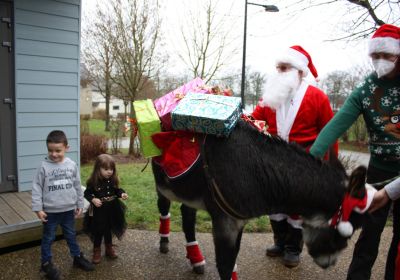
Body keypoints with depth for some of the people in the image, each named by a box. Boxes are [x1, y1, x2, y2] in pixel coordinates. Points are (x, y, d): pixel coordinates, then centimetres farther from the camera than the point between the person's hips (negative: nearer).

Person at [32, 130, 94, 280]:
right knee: (48, 238, 13)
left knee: (71, 235, 19)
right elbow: (37, 188, -8)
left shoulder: (72, 165, -4)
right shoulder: (44, 167, -12)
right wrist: (38, 208, -11)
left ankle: (78, 257, 35)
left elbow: (78, 186, 4)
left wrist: (79, 204, 8)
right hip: (50, 211, -2)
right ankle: (46, 263, 31)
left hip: (68, 209, 2)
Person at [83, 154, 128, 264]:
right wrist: (93, 199, -25)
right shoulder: (93, 181, -17)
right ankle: (97, 251, 25)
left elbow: (117, 190, 6)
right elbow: (87, 193, -9)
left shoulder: (113, 180, -6)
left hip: (111, 210, 4)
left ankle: (109, 248, 38)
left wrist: (122, 194, -14)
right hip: (98, 211, -4)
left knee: (108, 230, 20)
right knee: (98, 231, 8)